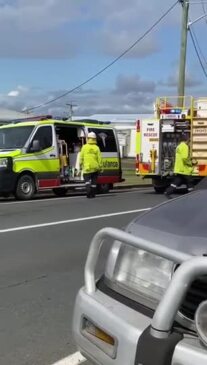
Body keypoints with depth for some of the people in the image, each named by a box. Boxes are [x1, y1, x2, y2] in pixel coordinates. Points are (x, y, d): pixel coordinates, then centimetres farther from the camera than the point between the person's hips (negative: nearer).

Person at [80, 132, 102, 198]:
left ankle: (88, 190, -18)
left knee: (87, 180, 5)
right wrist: (100, 167, 4)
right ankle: (92, 194, 13)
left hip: (87, 167, -1)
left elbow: (81, 157, -1)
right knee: (94, 181, 10)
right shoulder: (96, 148, -2)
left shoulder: (84, 147, -2)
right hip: (95, 168, 1)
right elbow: (99, 158, -3)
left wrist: (81, 165, 9)